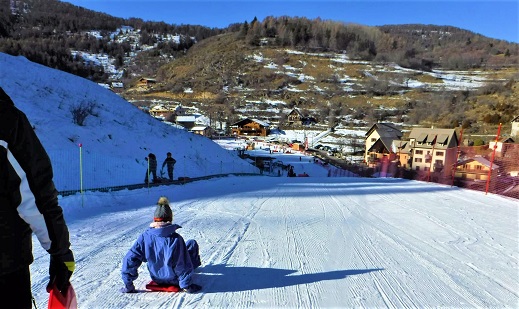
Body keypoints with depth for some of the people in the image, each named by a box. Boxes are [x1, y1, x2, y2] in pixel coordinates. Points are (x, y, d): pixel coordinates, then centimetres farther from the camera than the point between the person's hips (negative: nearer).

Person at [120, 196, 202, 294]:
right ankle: (195, 264, 47)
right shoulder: (176, 239, -31)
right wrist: (186, 286, -10)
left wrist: (128, 285, -5)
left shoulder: (145, 237, -22)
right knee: (192, 243, 16)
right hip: (175, 280, -4)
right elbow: (183, 266, -26)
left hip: (156, 279, 4)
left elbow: (129, 260, -18)